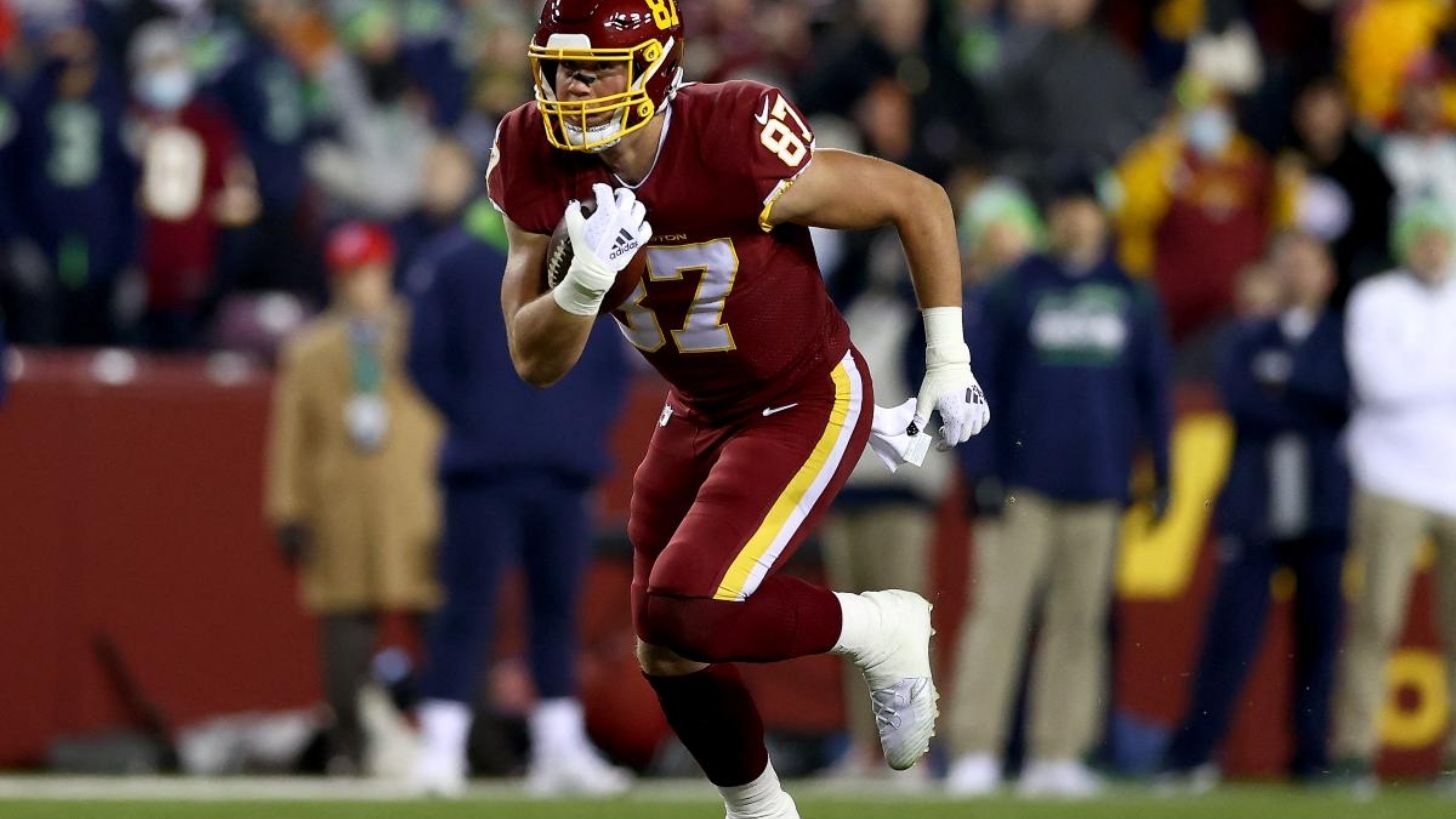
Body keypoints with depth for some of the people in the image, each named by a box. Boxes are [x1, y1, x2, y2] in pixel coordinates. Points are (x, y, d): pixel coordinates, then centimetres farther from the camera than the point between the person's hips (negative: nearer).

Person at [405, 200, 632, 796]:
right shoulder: (453, 260, 0)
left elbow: (613, 363, 17)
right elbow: (426, 361, -2)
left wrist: (592, 424, 2)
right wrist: (471, 422, -10)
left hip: (565, 472, 4)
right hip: (484, 475, -4)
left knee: (559, 606, 7)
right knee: (468, 606, -8)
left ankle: (560, 751, 12)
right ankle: (440, 747, -9)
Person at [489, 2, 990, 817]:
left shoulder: (735, 148, -32)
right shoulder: (541, 161, -16)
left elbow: (919, 200, -19)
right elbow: (536, 361, -12)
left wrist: (949, 363, -10)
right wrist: (587, 280, -34)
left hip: (808, 404, -7)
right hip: (701, 413, 7)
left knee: (686, 613, -23)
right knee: (668, 659, 14)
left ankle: (882, 632, 3)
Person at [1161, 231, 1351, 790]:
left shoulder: (1344, 338, 11)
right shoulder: (1249, 338, 13)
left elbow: (1350, 395, -6)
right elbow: (1239, 398, -4)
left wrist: (1286, 377, -8)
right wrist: (1310, 410, -8)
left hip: (1322, 512, 0)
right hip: (1255, 509, 0)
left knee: (1320, 633, -1)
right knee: (1231, 629, -7)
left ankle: (1314, 758, 4)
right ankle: (1192, 755, -7)